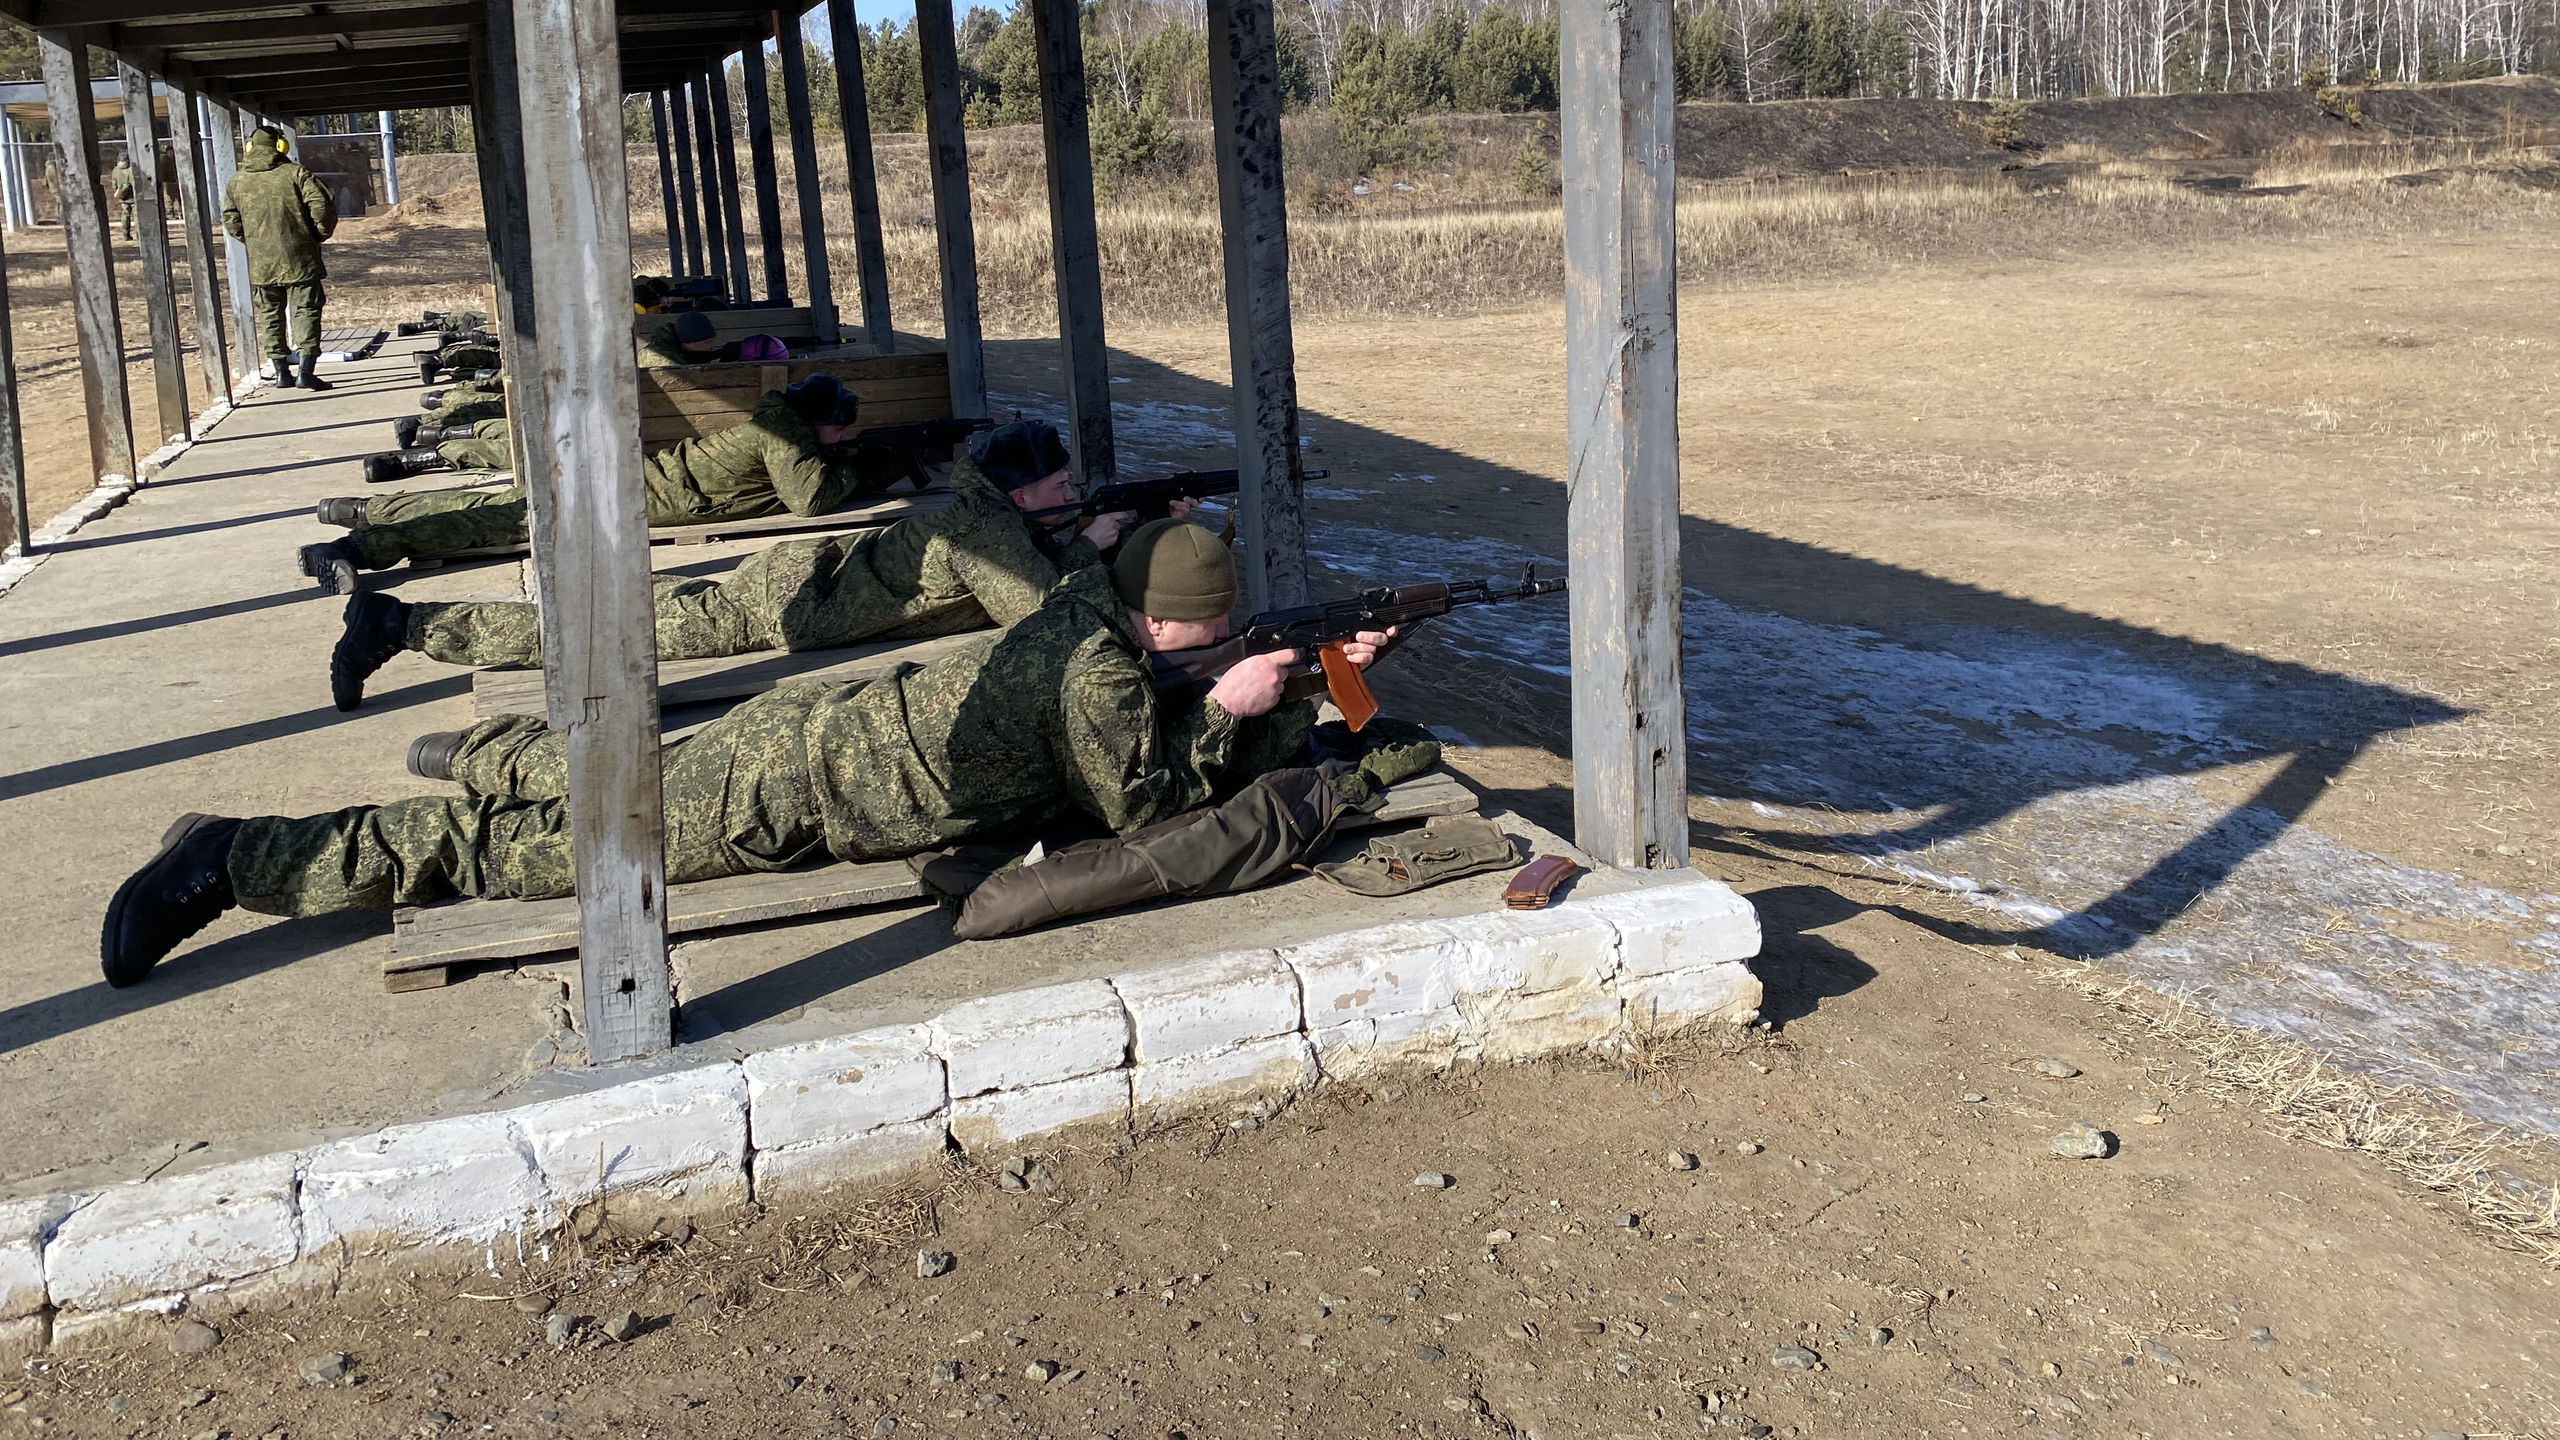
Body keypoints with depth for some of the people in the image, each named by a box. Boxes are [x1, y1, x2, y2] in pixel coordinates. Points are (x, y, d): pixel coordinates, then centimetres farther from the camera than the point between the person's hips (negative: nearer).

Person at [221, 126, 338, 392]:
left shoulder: (237, 182, 6)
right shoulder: (295, 174, -5)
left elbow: (230, 221, 8)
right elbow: (322, 205, -12)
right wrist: (320, 234, 3)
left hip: (260, 263, 3)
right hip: (299, 260, -3)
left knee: (269, 316, 12)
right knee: (305, 312, 0)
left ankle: (282, 370, 13)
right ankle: (306, 370, -9)